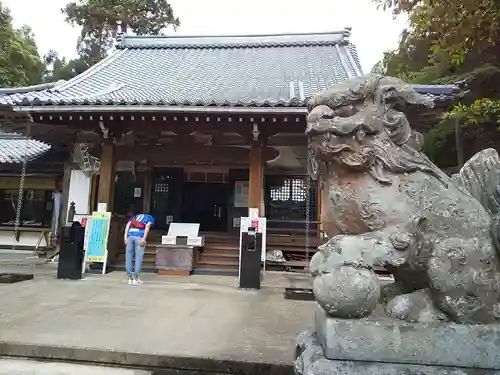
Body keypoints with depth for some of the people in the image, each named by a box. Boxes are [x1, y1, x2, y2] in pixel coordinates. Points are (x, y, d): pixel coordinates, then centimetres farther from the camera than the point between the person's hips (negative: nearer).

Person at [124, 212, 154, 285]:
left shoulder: (135, 216, 34)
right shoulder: (150, 218, 24)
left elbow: (128, 225, 16)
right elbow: (147, 226, 3)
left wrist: (125, 237, 7)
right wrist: (144, 239, -7)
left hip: (130, 236, 4)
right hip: (140, 237, -3)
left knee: (129, 256, 9)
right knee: (138, 257, 3)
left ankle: (130, 277, 12)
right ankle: (135, 277, 3)